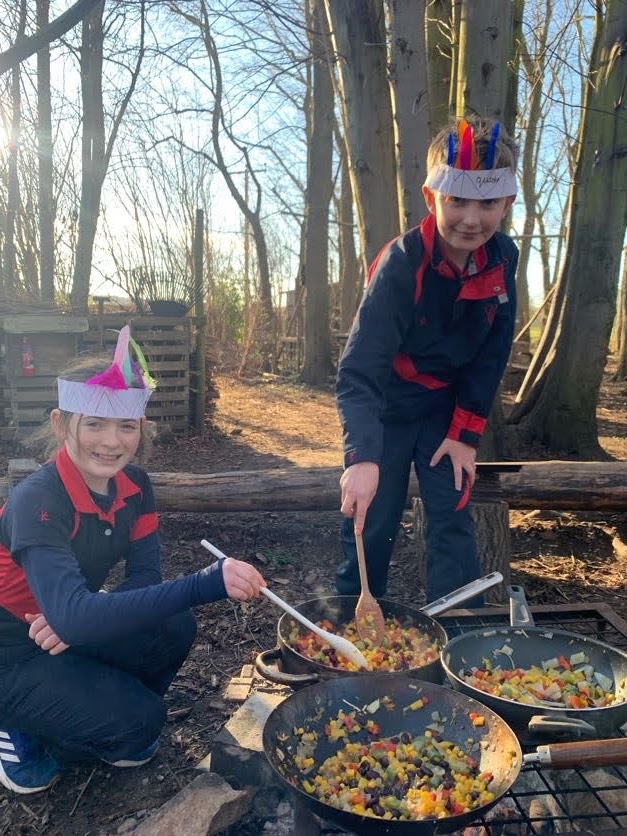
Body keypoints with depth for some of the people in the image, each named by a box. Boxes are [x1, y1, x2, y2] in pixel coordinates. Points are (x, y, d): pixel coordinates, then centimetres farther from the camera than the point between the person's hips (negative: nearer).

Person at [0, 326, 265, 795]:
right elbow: (74, 617, -42)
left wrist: (77, 619, -27)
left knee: (175, 629, -16)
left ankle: (114, 722, 9)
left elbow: (145, 576, -8)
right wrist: (207, 585, -53)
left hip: (66, 635, 6)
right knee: (139, 720, -18)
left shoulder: (134, 484, -10)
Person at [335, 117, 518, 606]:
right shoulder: (402, 265, -27)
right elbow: (359, 370, -35)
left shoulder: (503, 259, -10)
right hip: (386, 409, -4)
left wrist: (466, 433, -5)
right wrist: (364, 458, -47)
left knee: (453, 524, 2)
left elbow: (492, 354, -2)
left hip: (448, 409, 4)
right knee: (370, 526, 2)